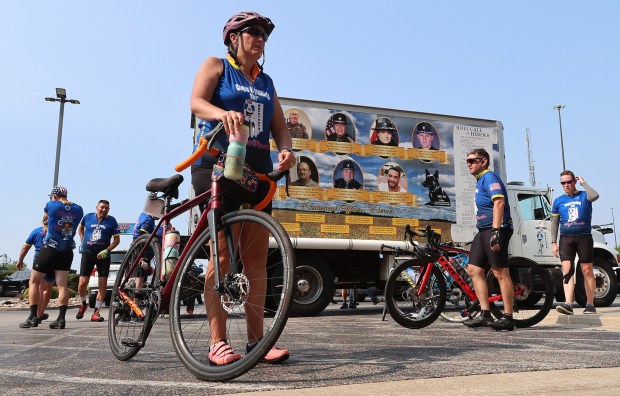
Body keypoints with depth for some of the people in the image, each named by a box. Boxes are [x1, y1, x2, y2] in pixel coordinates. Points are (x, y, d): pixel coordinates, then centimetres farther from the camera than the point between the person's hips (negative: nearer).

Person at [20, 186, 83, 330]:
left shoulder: (51, 205, -5)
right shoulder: (78, 209, 3)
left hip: (49, 249, -3)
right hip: (67, 251, 3)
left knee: (34, 282, 10)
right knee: (62, 285, 2)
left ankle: (33, 317, 6)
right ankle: (61, 319, -4)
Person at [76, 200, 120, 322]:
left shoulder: (112, 221, 2)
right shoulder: (88, 217, 7)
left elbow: (117, 239, 2)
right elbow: (80, 228, 27)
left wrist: (107, 250, -11)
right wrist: (83, 241, 14)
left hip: (103, 254, -1)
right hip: (87, 253, 1)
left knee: (103, 284, -4)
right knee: (82, 283, -5)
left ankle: (96, 312, 5)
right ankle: (83, 304, 24)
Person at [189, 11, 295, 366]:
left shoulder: (266, 82, 23)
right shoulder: (216, 66, 9)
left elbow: (279, 125, 14)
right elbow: (197, 102, -9)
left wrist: (286, 150, -8)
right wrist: (224, 113, -31)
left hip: (258, 170, 5)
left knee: (257, 258, 0)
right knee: (224, 255, -11)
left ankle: (256, 339, 4)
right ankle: (218, 343, -5)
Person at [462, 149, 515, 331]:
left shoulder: (489, 176, -8)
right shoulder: (480, 180, 22)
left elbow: (499, 202, -21)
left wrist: (495, 231, -28)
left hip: (495, 230, -10)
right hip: (483, 231, 10)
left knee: (500, 273, -6)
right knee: (474, 270, 6)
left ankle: (508, 317, 1)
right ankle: (485, 315, 10)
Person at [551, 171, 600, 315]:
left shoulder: (584, 196, 6)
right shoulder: (558, 201, 12)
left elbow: (594, 196, -20)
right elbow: (554, 223, 13)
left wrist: (583, 183, -5)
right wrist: (553, 242, 5)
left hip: (584, 237, -1)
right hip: (566, 238, 2)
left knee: (587, 271, 3)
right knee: (567, 270, -10)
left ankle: (590, 304, 12)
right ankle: (568, 304, -17)